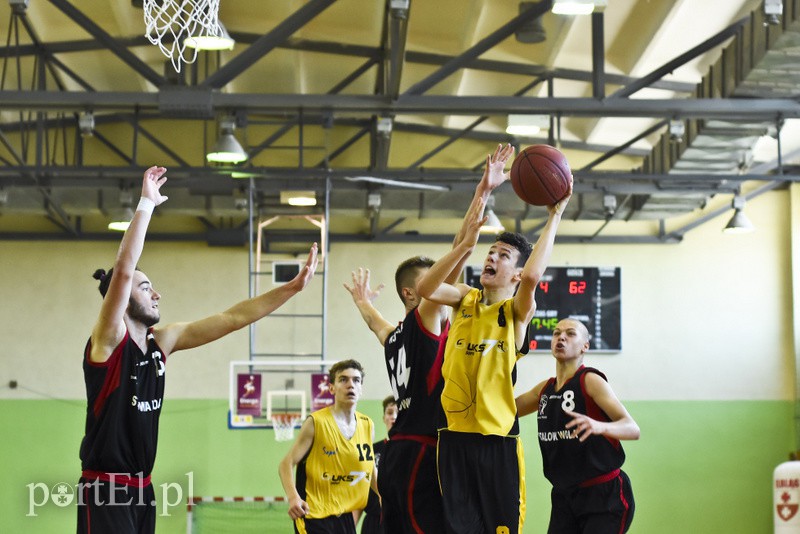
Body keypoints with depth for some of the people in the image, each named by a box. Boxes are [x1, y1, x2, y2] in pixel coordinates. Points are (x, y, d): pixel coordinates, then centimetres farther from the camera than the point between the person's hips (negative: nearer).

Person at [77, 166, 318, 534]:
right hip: (105, 490, -8)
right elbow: (123, 270, -26)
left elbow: (232, 318, 9)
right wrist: (147, 203, -24)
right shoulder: (108, 341, -11)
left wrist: (292, 287, 4)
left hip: (141, 489, 8)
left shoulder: (161, 341, 8)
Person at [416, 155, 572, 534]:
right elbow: (425, 288, -7)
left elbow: (532, 277, -22)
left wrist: (554, 217, -16)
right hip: (454, 433, 3)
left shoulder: (517, 311, 0)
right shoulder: (465, 300, 11)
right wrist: (466, 244, -13)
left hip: (497, 436, -3)